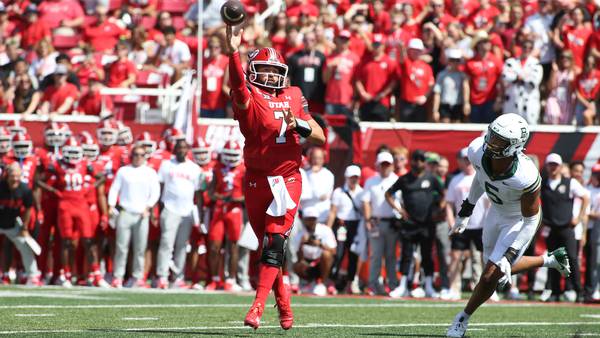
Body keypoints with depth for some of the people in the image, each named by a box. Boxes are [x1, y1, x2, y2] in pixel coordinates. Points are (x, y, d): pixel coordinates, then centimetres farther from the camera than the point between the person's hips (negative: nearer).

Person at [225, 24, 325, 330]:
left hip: (287, 181, 0)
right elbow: (238, 84, -26)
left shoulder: (294, 97, 9)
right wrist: (233, 52, -44)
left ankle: (258, 307, -17)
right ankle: (284, 309, 20)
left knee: (274, 243, -12)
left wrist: (298, 124, -11)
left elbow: (320, 138, 10)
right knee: (268, 245, 6)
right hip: (257, 180, 0)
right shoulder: (248, 97, -2)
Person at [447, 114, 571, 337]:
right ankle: (549, 260, 38)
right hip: (497, 212, 7)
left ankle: (463, 318, 18)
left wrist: (508, 257, -25)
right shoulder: (478, 151, -26)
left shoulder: (526, 177, -41)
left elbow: (530, 221, -25)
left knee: (492, 275, -6)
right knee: (497, 268, 21)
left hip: (520, 220, -7)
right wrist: (465, 213, 11)